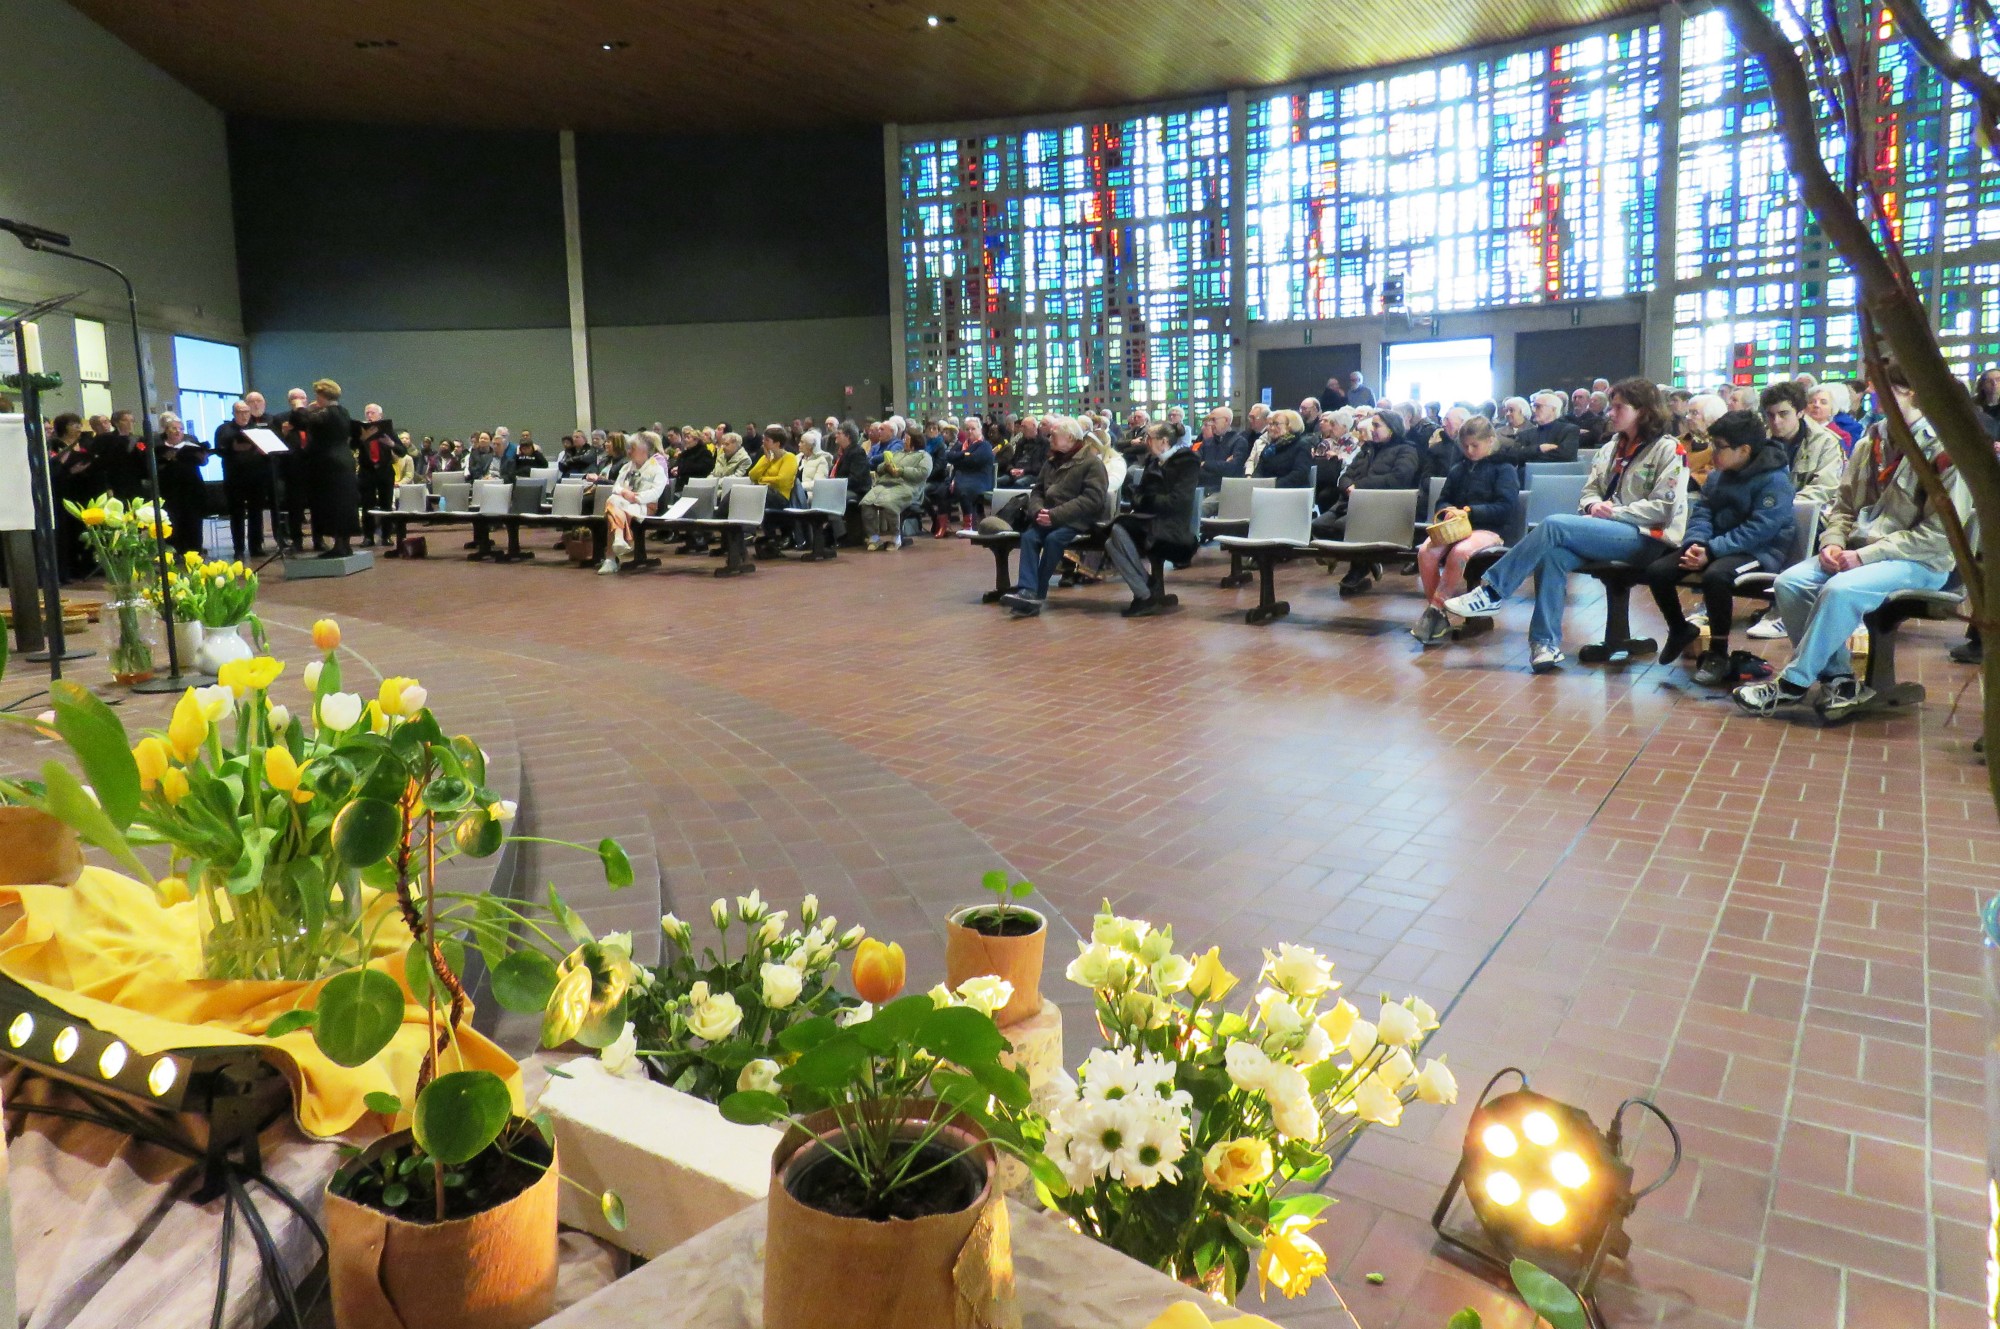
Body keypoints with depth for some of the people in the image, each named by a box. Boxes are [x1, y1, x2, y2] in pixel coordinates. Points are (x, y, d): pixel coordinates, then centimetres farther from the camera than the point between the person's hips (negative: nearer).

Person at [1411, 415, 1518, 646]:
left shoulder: (1504, 469, 3)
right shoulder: (1457, 469, 21)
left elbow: (1506, 508, -8)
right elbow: (1442, 501, 26)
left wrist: (1469, 512, -16)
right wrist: (1448, 510, 0)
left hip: (1488, 530, -5)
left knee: (1459, 553, -38)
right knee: (1426, 552, -28)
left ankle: (1435, 609, -29)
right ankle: (1437, 615, -22)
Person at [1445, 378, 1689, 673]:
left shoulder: (1668, 449, -3)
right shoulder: (1611, 447, 18)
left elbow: (1665, 507, -10)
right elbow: (1590, 491, 18)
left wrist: (1614, 512, -15)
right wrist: (1595, 506, -5)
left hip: (1648, 538, -6)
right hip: (1610, 531, 6)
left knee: (1555, 525, -27)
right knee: (1552, 555, -27)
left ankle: (1491, 593, -23)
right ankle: (1546, 644, -28)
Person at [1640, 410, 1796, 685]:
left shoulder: (1775, 479, -15)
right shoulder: (1718, 474, 8)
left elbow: (1758, 530, -23)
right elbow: (1701, 509, 6)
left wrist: (1711, 551, -29)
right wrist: (1696, 543, -15)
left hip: (1758, 550, -7)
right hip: (1714, 546, 8)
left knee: (1715, 575, -38)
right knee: (1657, 570, -9)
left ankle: (1718, 654, -20)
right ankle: (1680, 630, 18)